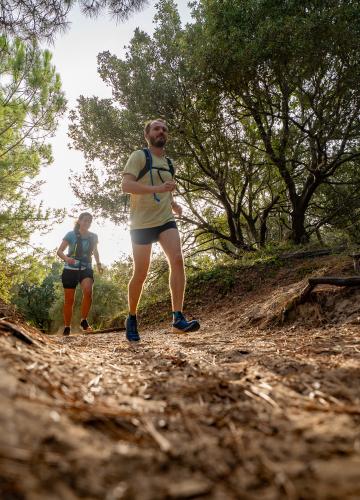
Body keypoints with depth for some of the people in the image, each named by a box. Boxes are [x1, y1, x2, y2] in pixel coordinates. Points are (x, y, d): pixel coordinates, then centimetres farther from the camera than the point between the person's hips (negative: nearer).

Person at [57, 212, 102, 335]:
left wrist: (98, 264, 10)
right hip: (70, 269, -1)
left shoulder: (93, 237, 4)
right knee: (69, 300, 1)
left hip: (86, 269, 2)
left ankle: (84, 321, -11)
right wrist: (66, 258, -28)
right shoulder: (71, 235, -6)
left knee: (88, 291, -27)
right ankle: (67, 327, 16)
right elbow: (59, 251, -8)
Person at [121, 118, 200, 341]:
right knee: (140, 274, 1)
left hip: (166, 220, 5)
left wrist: (173, 204, 9)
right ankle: (132, 318, 23)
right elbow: (126, 185, -16)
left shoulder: (169, 163, 18)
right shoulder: (139, 156, -1)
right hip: (142, 223, -4)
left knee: (178, 260, -20)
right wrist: (157, 188, -28)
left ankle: (178, 318, -21)